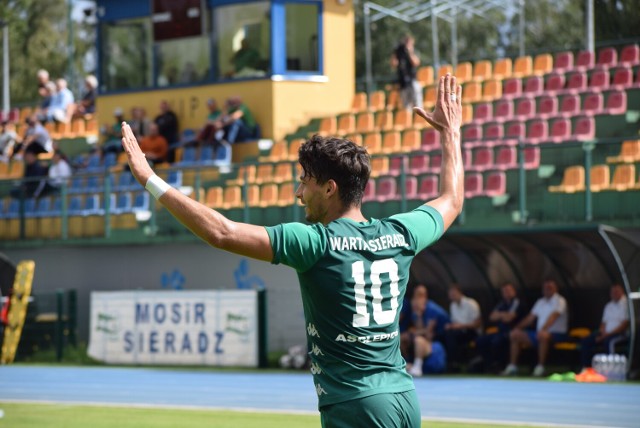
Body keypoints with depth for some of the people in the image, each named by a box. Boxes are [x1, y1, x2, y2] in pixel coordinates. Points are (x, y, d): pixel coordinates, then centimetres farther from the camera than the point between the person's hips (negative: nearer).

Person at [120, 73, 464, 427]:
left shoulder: (316, 242, -11)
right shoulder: (399, 235, 7)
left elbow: (222, 234, -18)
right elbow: (452, 200, 27)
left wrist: (151, 180, -13)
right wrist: (450, 131, 40)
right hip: (404, 400, 7)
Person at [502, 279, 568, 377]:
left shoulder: (560, 301, -8)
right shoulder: (541, 302, 17)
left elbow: (553, 317, -23)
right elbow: (530, 317, 19)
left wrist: (543, 329, -37)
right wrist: (518, 327, 6)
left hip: (556, 334, -8)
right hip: (540, 333, 8)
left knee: (543, 336, -42)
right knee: (514, 334, -1)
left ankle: (540, 368, -35)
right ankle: (512, 367, -2)